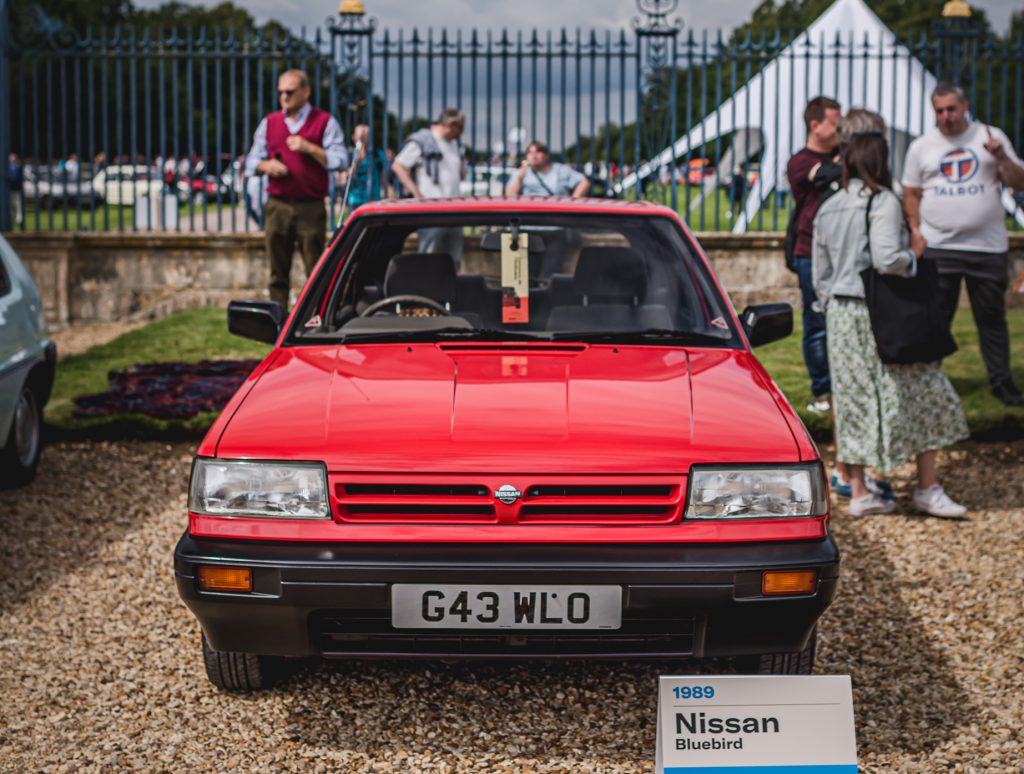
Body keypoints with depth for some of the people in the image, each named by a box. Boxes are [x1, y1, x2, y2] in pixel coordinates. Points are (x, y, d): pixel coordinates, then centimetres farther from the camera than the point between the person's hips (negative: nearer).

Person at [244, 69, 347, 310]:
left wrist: (309, 148, -14)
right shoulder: (269, 123, 15)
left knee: (316, 271, -3)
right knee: (278, 271, 4)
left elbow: (340, 160, -4)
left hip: (311, 207, -3)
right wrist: (267, 165, -5)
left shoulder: (324, 122, 3)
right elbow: (252, 162, 17)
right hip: (277, 206, 3)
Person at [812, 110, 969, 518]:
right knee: (923, 394, 5)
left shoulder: (827, 210, 10)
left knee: (854, 398, 10)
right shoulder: (883, 202, -11)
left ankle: (858, 492, 12)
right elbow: (887, 260, -24)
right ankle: (928, 488, 8)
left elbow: (820, 276, 13)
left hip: (840, 314, 7)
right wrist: (914, 253, -5)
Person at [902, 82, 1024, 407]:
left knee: (992, 318, 7)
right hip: (938, 248, 0)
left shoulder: (991, 137, 6)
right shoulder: (921, 146, 7)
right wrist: (916, 233, 1)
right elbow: (911, 194, 11)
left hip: (988, 247, 0)